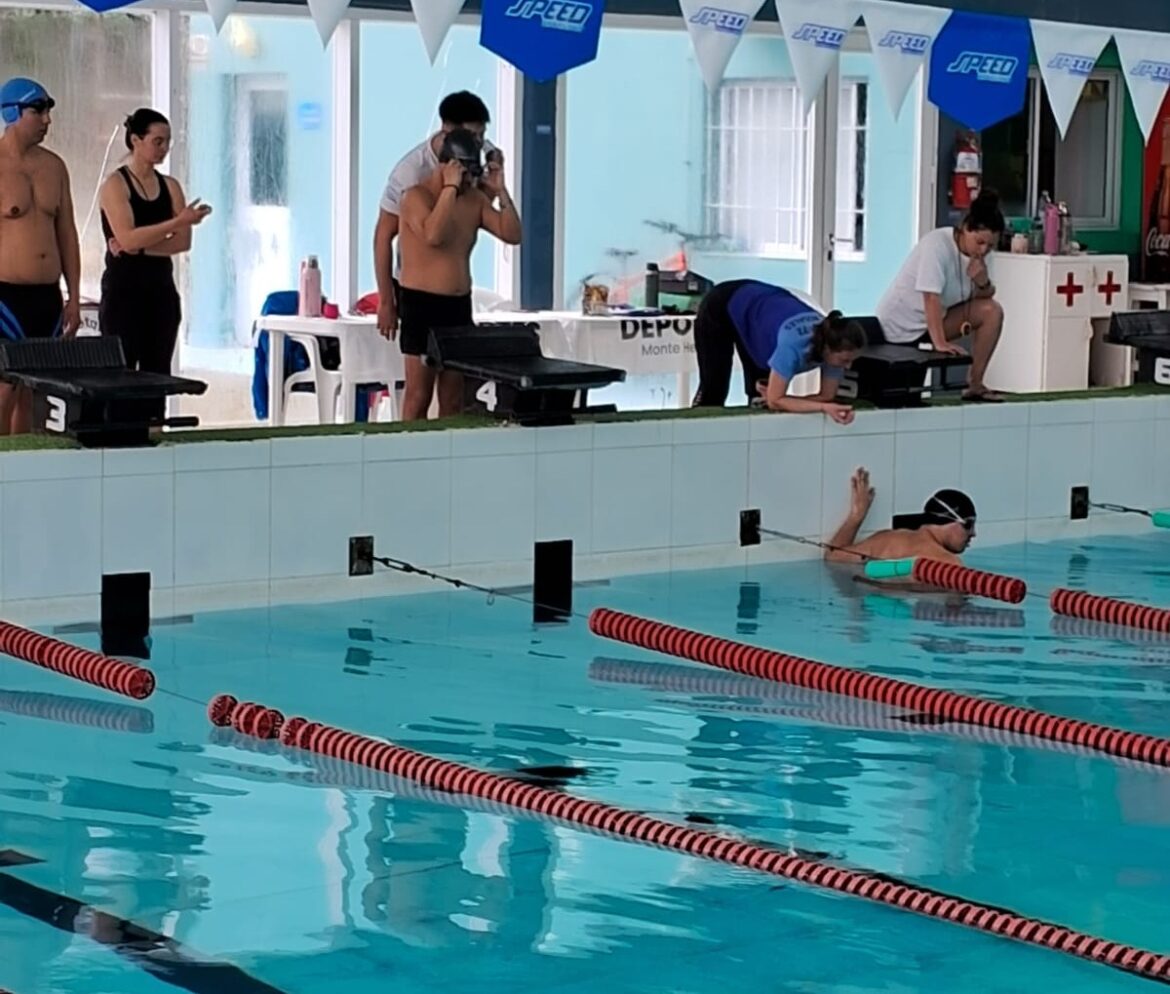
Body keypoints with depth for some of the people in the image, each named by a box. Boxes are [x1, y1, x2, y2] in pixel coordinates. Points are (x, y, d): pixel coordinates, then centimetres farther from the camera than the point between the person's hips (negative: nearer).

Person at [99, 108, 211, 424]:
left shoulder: (170, 186, 10)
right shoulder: (115, 184, -6)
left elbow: (183, 242, -1)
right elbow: (128, 238, -19)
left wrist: (140, 248, -14)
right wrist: (179, 221, -25)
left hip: (161, 289, 5)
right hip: (123, 291, -5)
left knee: (157, 373, 5)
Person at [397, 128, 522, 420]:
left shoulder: (475, 199, 9)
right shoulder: (416, 196, -9)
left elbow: (512, 235, 4)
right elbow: (433, 235, -29)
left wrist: (500, 190, -3)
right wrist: (451, 188, -22)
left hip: (460, 306, 6)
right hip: (422, 305, -6)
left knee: (454, 399, 8)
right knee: (419, 397, -5)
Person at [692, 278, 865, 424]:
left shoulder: (833, 341, -27)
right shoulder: (794, 345, -43)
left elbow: (828, 396, -16)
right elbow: (775, 401, -37)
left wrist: (776, 397, -27)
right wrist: (823, 407, -45)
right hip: (722, 307, -5)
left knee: (760, 395, 5)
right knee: (714, 389, 4)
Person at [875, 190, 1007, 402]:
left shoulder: (974, 252, -3)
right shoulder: (938, 245, -26)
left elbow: (985, 296, 1)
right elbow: (931, 297, -32)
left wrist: (983, 283, -22)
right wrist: (940, 343, -37)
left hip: (936, 317, 8)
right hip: (900, 323, -8)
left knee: (991, 311, -8)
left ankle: (974, 384, -4)